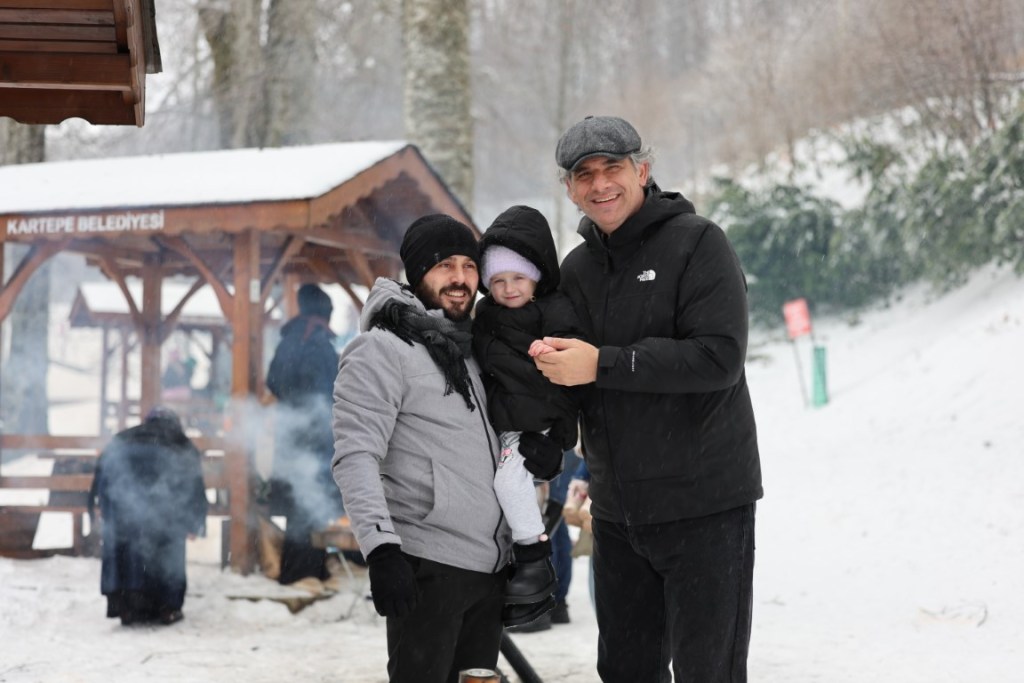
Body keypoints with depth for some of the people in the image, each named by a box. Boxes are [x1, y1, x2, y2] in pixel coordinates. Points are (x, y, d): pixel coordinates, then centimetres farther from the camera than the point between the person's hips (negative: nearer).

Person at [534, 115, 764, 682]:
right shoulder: (576, 269, 11)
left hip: (704, 502, -6)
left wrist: (603, 364, -22)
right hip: (617, 508, 6)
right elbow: (566, 377, 18)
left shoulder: (696, 242, -9)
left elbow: (719, 356, -20)